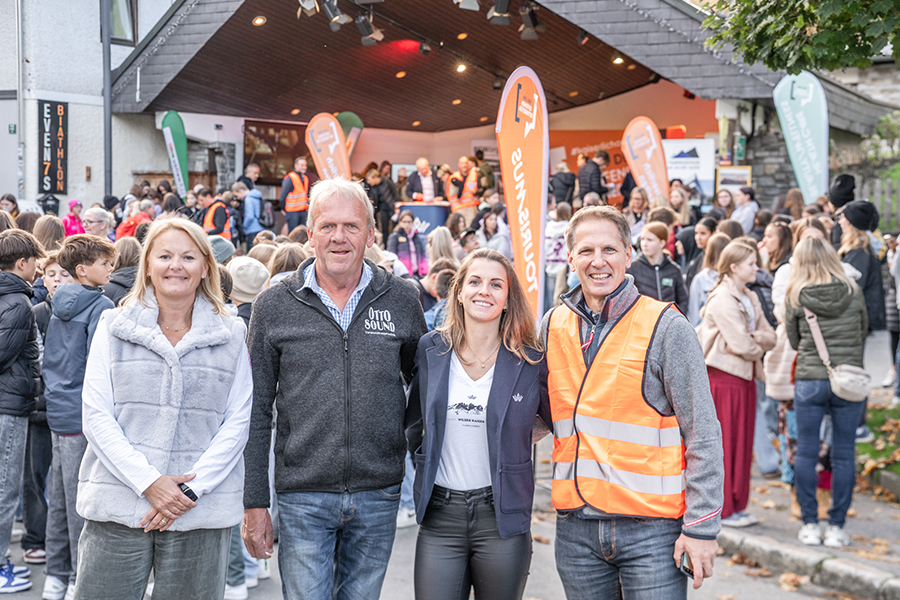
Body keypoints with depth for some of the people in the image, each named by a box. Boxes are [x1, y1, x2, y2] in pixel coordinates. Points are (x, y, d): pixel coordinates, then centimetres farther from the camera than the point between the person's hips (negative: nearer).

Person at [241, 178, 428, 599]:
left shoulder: (401, 302, 3)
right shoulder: (274, 307, 0)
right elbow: (257, 412, 2)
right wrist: (254, 502, -1)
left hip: (378, 497, 2)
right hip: (303, 497, -1)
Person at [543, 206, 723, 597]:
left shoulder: (665, 328, -7)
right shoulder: (552, 326, 7)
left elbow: (703, 435, -7)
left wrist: (701, 526, -11)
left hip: (652, 528, -4)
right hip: (576, 527, 4)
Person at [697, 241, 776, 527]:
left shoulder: (750, 298, 14)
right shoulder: (721, 299, -14)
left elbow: (770, 337, 9)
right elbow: (741, 344, -19)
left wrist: (754, 339, -11)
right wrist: (758, 347, 0)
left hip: (745, 375, 9)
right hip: (724, 377, -9)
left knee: (743, 443, 11)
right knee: (724, 443, -2)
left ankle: (737, 505, 19)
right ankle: (723, 510, 5)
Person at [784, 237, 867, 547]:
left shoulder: (797, 297, -3)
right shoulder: (853, 292, 0)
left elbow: (793, 341, 5)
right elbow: (864, 332, 13)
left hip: (809, 380, -1)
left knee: (806, 454, 8)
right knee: (844, 455, 7)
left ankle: (810, 525, 12)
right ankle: (836, 527, 10)